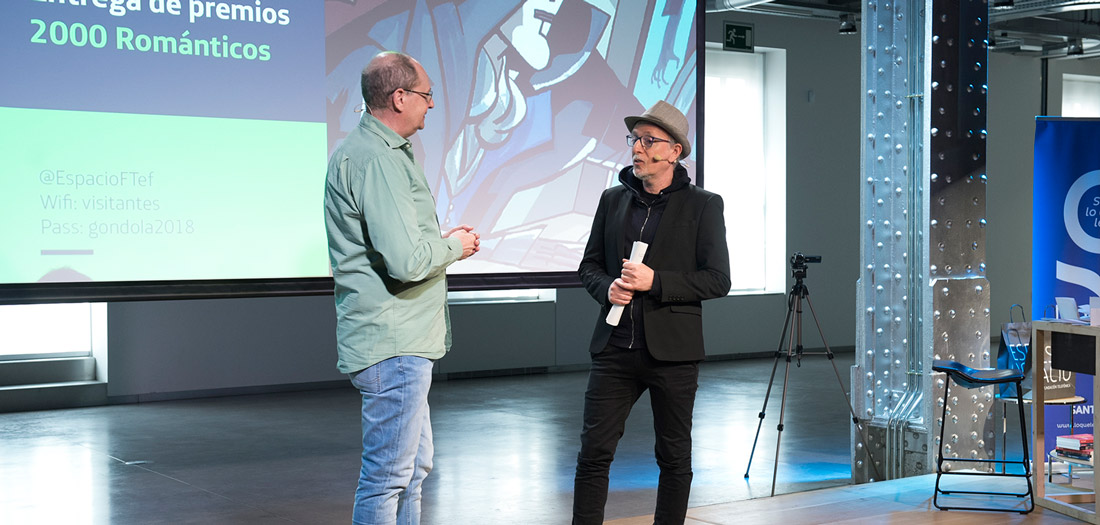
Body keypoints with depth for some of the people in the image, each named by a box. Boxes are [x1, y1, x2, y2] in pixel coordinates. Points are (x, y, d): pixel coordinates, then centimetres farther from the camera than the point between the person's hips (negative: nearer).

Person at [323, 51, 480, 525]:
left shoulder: (373, 151, 17)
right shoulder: (376, 160, -19)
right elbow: (407, 261, -26)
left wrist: (440, 242, 11)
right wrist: (453, 247, -7)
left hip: (399, 341, 11)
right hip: (394, 344, -11)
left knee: (414, 466, 19)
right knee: (389, 475, -5)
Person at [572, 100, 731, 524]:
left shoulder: (703, 205, -1)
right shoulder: (613, 200, 11)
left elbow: (717, 280, -6)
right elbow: (589, 265, 17)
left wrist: (655, 281, -16)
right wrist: (606, 288, -6)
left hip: (673, 350, -3)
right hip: (615, 347, 3)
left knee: (674, 457, 8)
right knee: (594, 451, -1)